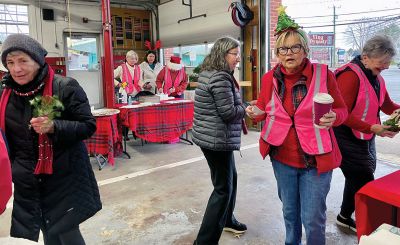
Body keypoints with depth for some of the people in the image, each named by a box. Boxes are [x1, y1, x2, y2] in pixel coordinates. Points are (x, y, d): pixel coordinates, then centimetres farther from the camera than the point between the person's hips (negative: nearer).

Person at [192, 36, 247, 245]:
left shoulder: (208, 73, 13)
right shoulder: (220, 77, -20)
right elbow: (228, 112, -22)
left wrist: (242, 111, 10)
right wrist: (248, 108, -4)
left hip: (210, 137, 11)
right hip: (217, 140, -11)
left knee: (231, 179, 23)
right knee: (223, 188, -2)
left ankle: (227, 220, 42)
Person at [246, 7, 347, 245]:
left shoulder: (323, 74, -11)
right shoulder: (269, 78, -3)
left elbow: (341, 110, -3)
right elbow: (263, 108, 9)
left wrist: (332, 118, -26)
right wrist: (256, 112, -14)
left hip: (316, 159, -3)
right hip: (282, 157, 3)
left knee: (313, 218, 4)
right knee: (289, 211, 21)